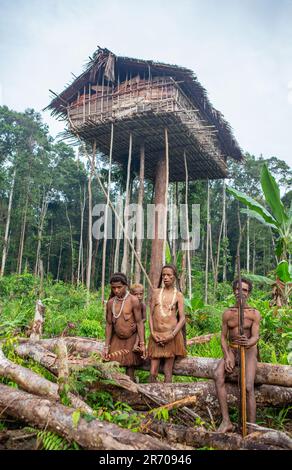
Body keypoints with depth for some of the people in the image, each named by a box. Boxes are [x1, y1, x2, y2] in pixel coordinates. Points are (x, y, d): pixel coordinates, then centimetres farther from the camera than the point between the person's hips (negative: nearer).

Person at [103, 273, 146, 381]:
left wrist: (142, 344, -15)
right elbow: (109, 324, 3)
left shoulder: (133, 300, -14)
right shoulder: (110, 302, -2)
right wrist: (106, 347, 2)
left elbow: (139, 322, -12)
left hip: (131, 339, -3)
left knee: (130, 368, 0)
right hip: (117, 338, 4)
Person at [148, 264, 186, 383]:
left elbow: (182, 318, -3)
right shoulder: (156, 292, 9)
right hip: (156, 336, 2)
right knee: (153, 373, 2)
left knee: (168, 373, 5)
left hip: (171, 336, -2)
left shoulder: (178, 295, 2)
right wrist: (152, 333, -5)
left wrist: (172, 335, -14)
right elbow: (151, 314, 8)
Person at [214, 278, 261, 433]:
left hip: (249, 351, -2)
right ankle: (226, 421, -25)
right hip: (231, 351, 2)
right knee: (218, 375, -27)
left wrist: (248, 342, -42)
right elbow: (223, 338, 2)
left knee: (248, 387, -26)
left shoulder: (255, 314, -5)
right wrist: (227, 357, -16)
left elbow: (255, 337, -16)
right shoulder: (227, 313, 3)